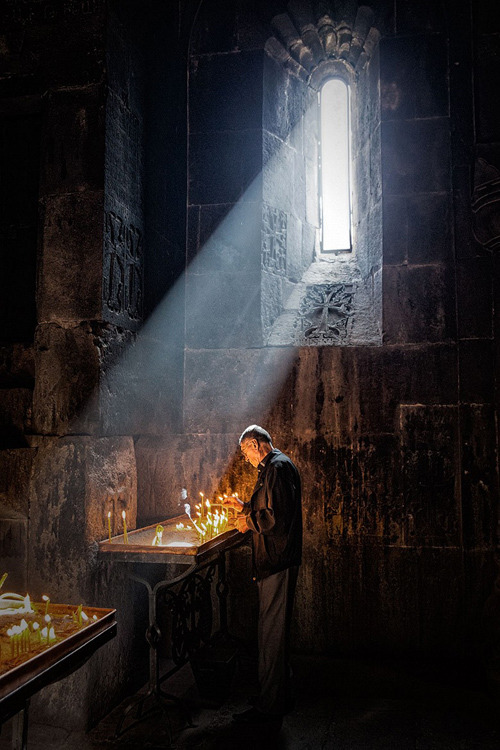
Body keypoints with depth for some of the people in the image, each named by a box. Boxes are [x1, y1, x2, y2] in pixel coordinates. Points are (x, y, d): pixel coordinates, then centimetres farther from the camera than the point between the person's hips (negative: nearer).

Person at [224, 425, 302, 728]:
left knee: (272, 631, -2)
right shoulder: (276, 465, 16)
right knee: (276, 629, 18)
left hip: (277, 561, -11)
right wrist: (246, 507, 19)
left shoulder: (277, 467, -17)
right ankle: (281, 696, 31)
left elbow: (277, 517, -24)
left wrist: (250, 522, -10)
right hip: (277, 560, 11)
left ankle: (270, 705, 9)